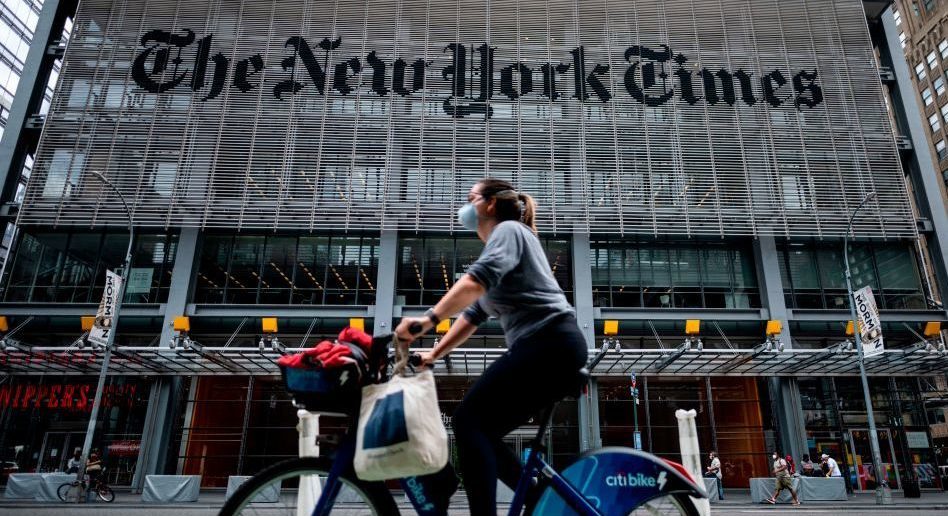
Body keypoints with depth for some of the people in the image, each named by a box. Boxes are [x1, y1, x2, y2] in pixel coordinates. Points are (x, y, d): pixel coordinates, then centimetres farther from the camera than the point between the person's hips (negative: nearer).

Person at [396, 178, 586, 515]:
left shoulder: (509, 230, -1)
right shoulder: (500, 243, 28)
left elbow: (479, 278, -22)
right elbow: (472, 314, 25)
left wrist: (427, 319, -31)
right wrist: (433, 354, 19)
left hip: (550, 343, -9)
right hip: (547, 349, 9)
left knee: (468, 421, -14)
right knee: (483, 430, 8)